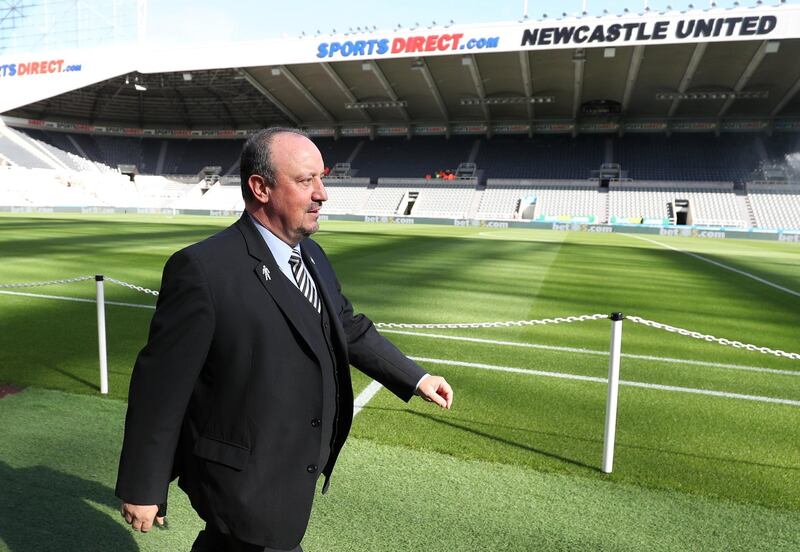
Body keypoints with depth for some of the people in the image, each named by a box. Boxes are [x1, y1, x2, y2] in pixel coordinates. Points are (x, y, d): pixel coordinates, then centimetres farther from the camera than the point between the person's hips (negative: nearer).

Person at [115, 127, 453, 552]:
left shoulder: (312, 257, 1)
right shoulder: (203, 269, -24)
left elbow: (348, 328, 12)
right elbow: (161, 384, -19)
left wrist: (415, 378, 10)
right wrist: (142, 488, -12)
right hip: (248, 485, -7)